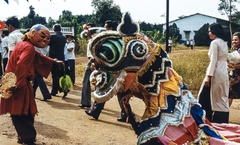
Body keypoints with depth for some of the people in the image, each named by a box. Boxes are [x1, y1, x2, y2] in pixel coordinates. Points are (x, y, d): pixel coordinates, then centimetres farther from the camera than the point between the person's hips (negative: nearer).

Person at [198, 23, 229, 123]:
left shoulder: (214, 43, -11)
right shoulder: (224, 43, 16)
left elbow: (213, 61, -17)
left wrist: (208, 76, -17)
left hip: (216, 73, -9)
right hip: (224, 73, 9)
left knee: (205, 97, 2)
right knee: (222, 98, 9)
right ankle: (223, 122, 12)